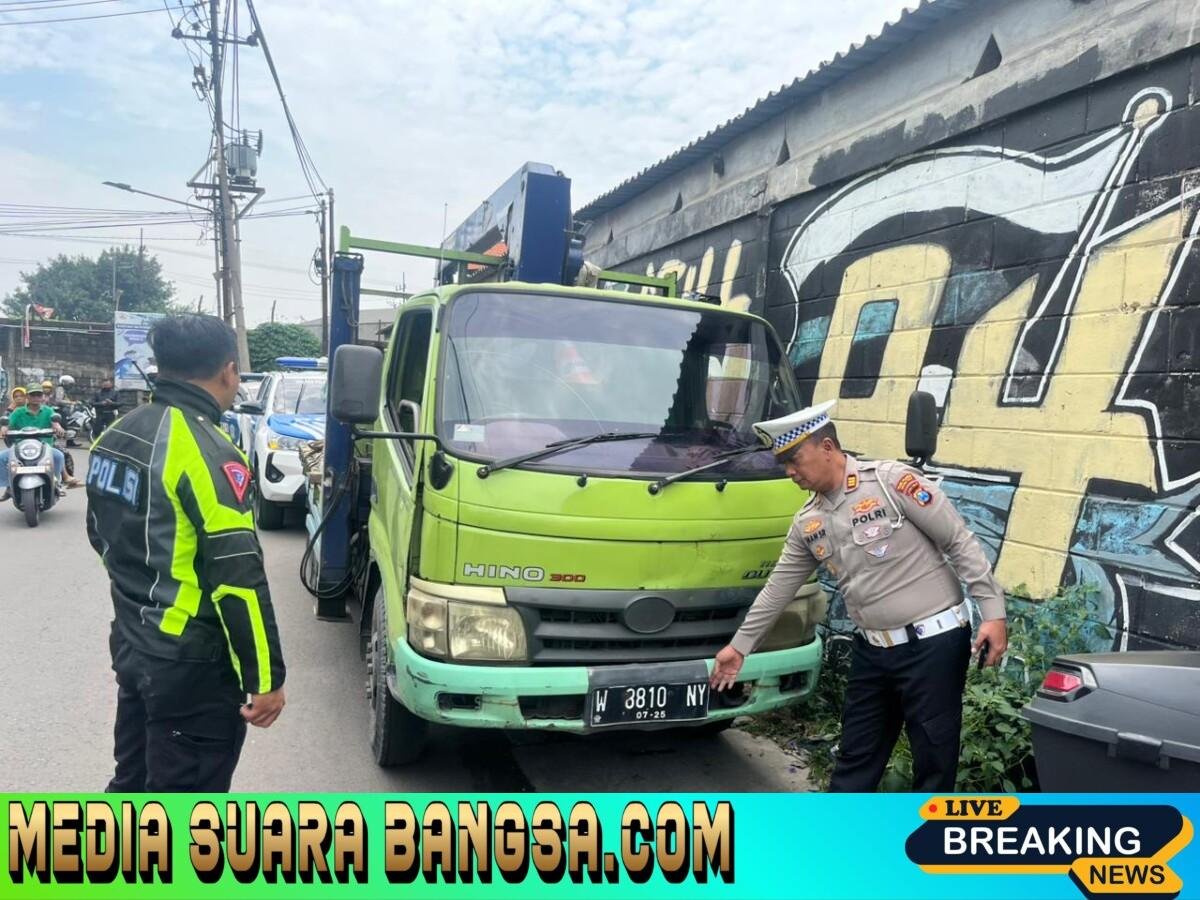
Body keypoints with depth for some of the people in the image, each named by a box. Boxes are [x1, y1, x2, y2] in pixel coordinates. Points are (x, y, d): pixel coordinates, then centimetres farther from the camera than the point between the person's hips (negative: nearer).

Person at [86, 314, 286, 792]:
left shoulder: (117, 434, 5)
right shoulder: (207, 452, -22)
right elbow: (238, 578, -25)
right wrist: (265, 678, -19)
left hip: (130, 644, 9)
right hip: (191, 665, -9)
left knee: (133, 783, 25)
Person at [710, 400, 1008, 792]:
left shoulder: (892, 481, -13)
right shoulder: (807, 522, 6)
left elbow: (961, 543, -12)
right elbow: (778, 588, 14)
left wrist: (993, 612, -16)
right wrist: (739, 645, 16)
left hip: (933, 642, -6)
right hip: (872, 650, 6)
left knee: (934, 758, 6)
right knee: (855, 755, 16)